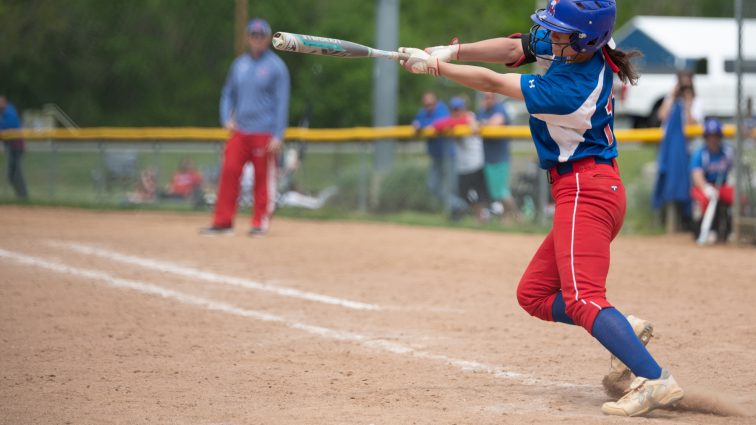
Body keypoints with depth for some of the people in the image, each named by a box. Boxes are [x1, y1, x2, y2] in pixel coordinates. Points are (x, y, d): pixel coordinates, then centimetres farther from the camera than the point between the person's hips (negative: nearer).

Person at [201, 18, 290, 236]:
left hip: (264, 133, -5)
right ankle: (223, 222, 1)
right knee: (229, 172, -3)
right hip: (239, 131, 5)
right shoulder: (239, 64, 12)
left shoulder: (276, 66, -3)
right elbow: (228, 94, 20)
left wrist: (278, 136, -12)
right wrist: (226, 118, 2)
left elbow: (282, 102, -6)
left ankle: (260, 222, 7)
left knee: (264, 177, -1)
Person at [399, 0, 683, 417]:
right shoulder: (568, 45, 0)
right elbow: (512, 48, 9)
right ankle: (626, 332, 7)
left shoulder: (570, 89, -23)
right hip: (589, 190, 10)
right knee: (533, 294, 14)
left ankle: (656, 380, -30)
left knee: (581, 298, -22)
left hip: (586, 191, -10)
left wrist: (432, 65, -4)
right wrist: (453, 52, -5)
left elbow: (492, 83, -15)